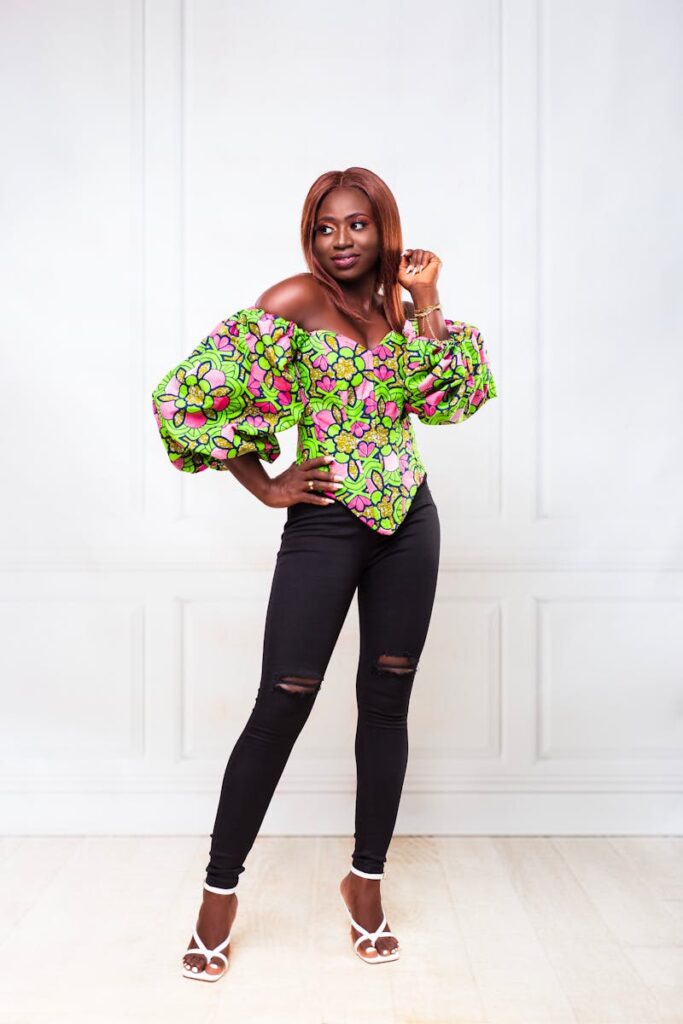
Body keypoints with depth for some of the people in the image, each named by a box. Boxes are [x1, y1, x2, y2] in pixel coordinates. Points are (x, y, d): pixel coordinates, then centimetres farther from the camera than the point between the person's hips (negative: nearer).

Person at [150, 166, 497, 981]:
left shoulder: (398, 306, 11)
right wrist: (265, 486, -8)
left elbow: (453, 398, 0)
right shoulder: (295, 300, -7)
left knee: (387, 700, 9)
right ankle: (220, 891, 12)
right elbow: (189, 394, -12)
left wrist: (428, 301, -2)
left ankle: (366, 881, 24)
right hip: (327, 523, -5)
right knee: (281, 706, -4)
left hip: (410, 521, 5)